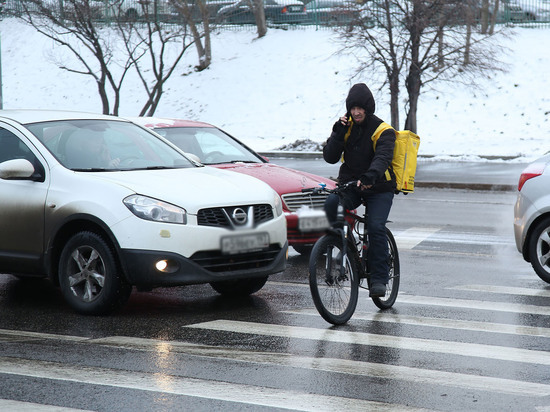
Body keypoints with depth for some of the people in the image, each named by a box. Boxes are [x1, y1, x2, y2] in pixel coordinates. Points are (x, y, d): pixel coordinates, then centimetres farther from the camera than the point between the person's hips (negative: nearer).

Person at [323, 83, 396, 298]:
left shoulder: (383, 131, -9)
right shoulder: (346, 126, 3)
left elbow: (383, 157, -29)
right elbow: (330, 157, -4)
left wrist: (370, 176, -49)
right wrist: (338, 134, -18)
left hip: (378, 189, -3)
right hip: (349, 184, 3)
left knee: (376, 227, -22)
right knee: (330, 204, -28)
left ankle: (379, 278, -13)